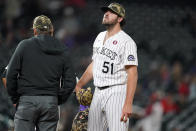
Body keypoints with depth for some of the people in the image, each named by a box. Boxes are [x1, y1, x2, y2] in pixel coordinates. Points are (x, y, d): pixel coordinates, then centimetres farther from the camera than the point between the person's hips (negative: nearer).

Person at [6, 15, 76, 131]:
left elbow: (11, 74, -3)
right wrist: (58, 99, 13)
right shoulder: (62, 51, 8)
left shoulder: (25, 45, 1)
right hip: (51, 102, 2)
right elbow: (70, 81, 4)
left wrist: (14, 97, 7)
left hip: (27, 101, -2)